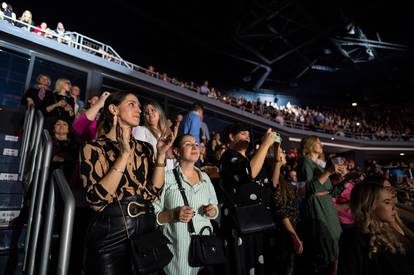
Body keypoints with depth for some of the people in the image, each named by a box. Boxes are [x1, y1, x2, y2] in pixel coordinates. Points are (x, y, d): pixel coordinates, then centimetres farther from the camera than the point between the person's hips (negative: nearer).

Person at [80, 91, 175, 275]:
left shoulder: (144, 148, 7)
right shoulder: (94, 148, -6)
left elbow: (154, 193, -1)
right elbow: (96, 200, -19)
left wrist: (161, 154, -10)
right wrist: (125, 154, -22)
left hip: (146, 229, 5)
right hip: (109, 234, -4)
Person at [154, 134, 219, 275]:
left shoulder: (205, 177, 6)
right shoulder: (166, 177, -9)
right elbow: (153, 215, -8)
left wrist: (213, 211, -6)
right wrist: (174, 214, -24)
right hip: (176, 249, -4)